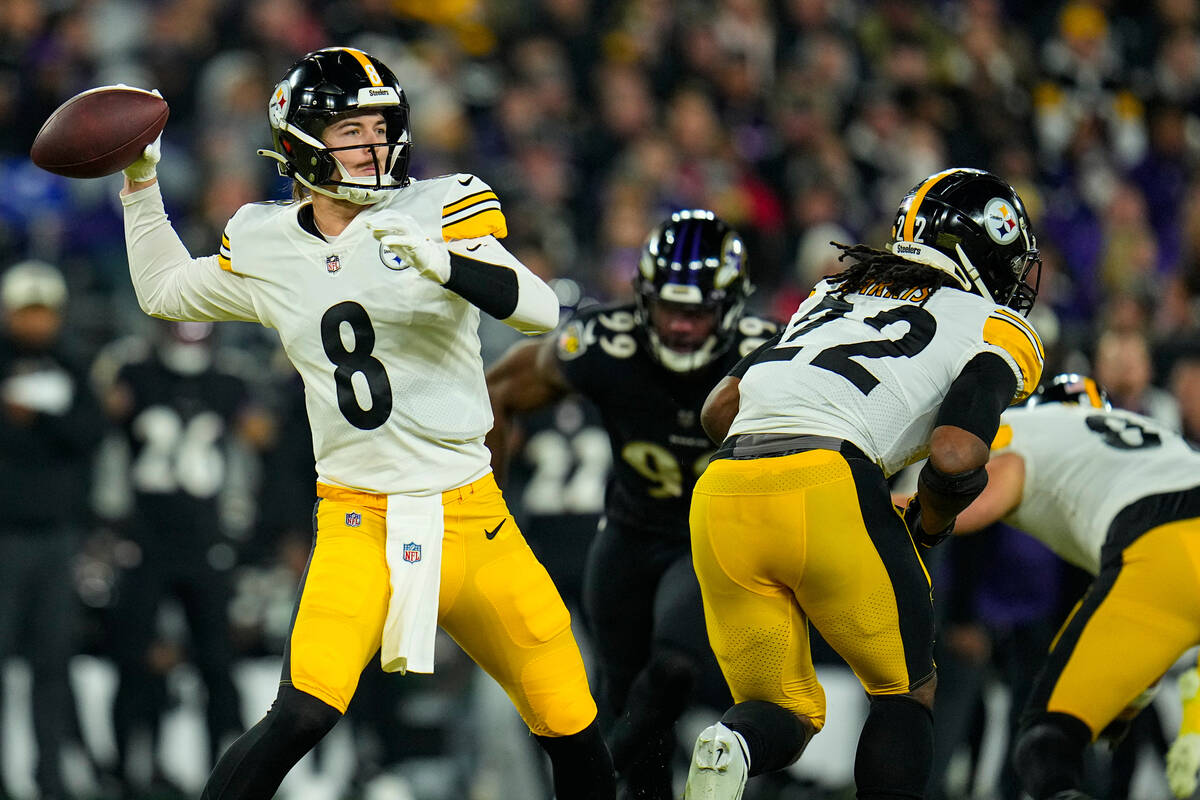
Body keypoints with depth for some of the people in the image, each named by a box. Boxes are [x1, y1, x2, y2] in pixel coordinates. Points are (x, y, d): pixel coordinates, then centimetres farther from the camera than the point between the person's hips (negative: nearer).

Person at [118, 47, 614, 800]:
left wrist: (440, 260, -30)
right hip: (358, 522, -1)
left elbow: (540, 311, -15)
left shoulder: (437, 212, -2)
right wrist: (141, 181, 15)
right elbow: (163, 291, 24)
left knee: (570, 723, 4)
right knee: (305, 712, -22)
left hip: (470, 513, 1)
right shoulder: (266, 250, 5)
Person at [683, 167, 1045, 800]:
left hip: (723, 490, 5)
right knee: (906, 690, 16)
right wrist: (931, 525, 15)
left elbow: (719, 409, 25)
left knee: (785, 715, 16)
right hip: (827, 484, -5)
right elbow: (956, 456, -4)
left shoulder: (832, 296, 30)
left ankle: (731, 748, -17)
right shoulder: (992, 331, 12)